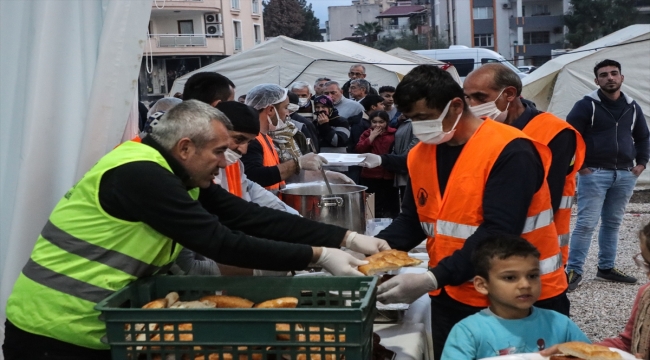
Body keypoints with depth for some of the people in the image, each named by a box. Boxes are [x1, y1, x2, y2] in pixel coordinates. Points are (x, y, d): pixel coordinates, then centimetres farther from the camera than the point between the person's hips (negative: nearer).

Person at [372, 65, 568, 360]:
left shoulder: (509, 152, -19)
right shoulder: (420, 154, 3)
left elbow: (499, 233, -26)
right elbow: (412, 221, 9)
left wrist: (432, 280, -31)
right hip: (453, 300, 6)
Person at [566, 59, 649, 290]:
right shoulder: (587, 105, -6)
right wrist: (578, 165, -12)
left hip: (625, 175, 6)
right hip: (594, 174, -5)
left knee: (613, 223, 13)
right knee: (586, 224, -7)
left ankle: (606, 268, 23)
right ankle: (573, 271, -2)